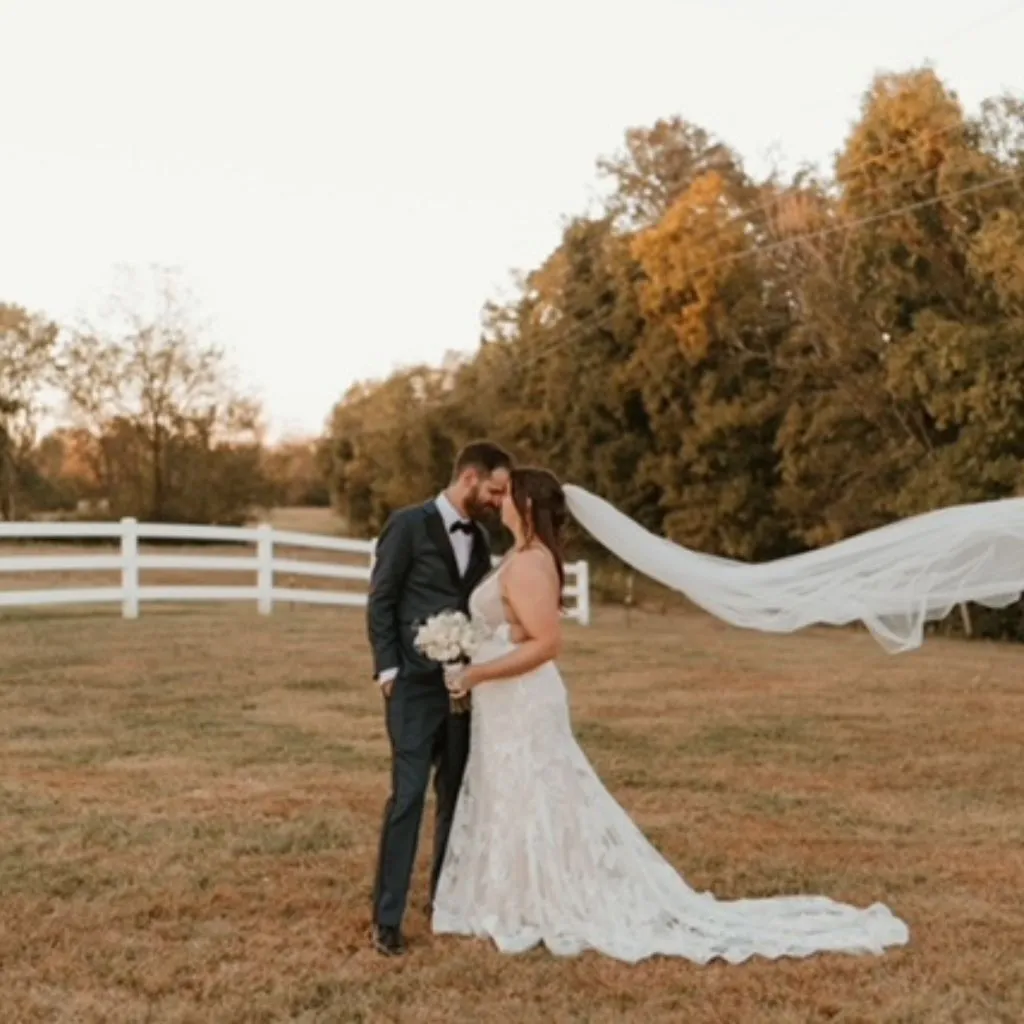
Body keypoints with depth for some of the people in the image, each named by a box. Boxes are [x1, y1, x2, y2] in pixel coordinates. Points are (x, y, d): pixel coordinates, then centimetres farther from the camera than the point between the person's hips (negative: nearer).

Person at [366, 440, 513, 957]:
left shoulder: (478, 537, 12)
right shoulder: (409, 524, -8)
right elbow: (380, 600, -8)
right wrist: (388, 669, -12)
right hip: (415, 684, -7)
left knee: (457, 794, 11)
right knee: (408, 795, -9)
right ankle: (387, 917, -3)